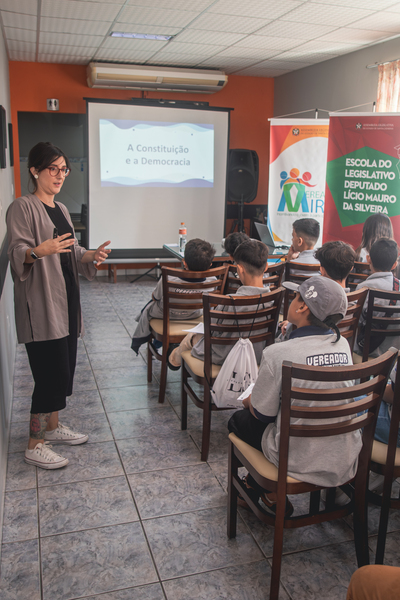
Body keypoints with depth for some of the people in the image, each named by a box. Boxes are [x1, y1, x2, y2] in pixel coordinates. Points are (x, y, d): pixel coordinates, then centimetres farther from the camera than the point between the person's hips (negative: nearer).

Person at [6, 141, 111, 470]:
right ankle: (35, 444, 7)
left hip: (65, 298, 9)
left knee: (64, 367, 14)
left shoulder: (60, 209, 16)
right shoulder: (22, 208, -9)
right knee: (52, 371, -7)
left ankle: (53, 426, 31)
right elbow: (18, 254, -16)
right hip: (40, 303, -8)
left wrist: (91, 255, 0)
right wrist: (39, 251, -36)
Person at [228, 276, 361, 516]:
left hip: (300, 462, -6)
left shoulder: (277, 354, -22)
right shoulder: (343, 345, -4)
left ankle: (273, 497, 27)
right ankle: (254, 482, 42)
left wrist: (249, 401, 12)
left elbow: (262, 413, -10)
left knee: (238, 420, 19)